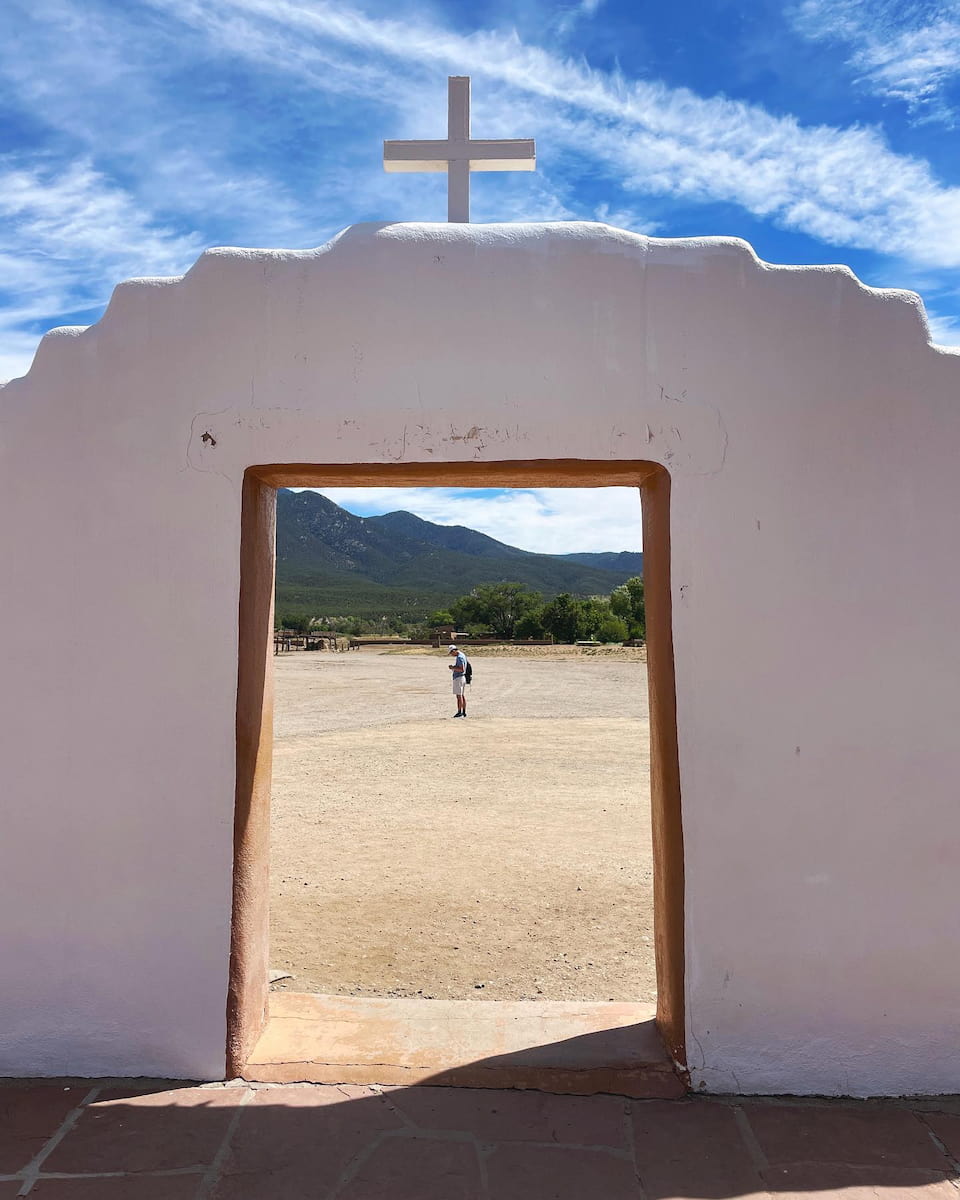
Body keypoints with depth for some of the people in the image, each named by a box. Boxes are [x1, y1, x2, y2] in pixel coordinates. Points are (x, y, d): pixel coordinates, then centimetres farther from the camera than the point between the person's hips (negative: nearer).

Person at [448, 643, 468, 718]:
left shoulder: (459, 657, -18)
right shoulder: (463, 655, 14)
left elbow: (462, 669, -25)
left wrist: (453, 668, -17)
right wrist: (454, 667, 14)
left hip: (458, 678, -10)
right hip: (463, 677, 10)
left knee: (459, 696, -7)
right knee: (463, 695, 11)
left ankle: (459, 712, -6)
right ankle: (464, 712, 14)